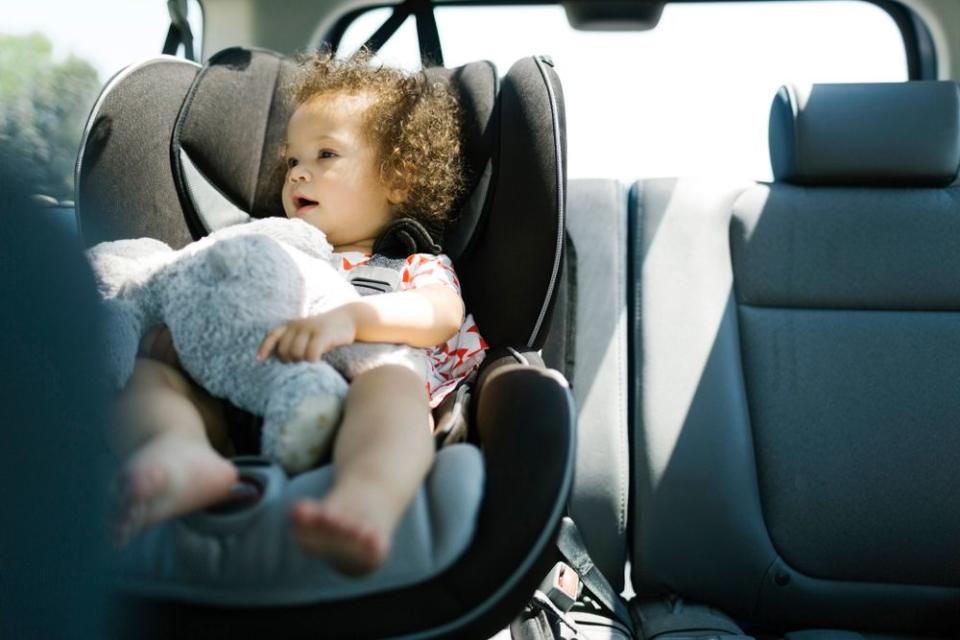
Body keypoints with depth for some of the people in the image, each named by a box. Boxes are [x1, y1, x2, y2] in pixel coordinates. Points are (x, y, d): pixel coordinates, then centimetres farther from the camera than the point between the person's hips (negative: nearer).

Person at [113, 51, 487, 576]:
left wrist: (349, 317, -25)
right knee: (148, 373, -14)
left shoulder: (417, 266, 21)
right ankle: (183, 454, -48)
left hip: (338, 424, -4)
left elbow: (441, 314, -4)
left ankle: (366, 501, -66)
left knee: (390, 383, -34)